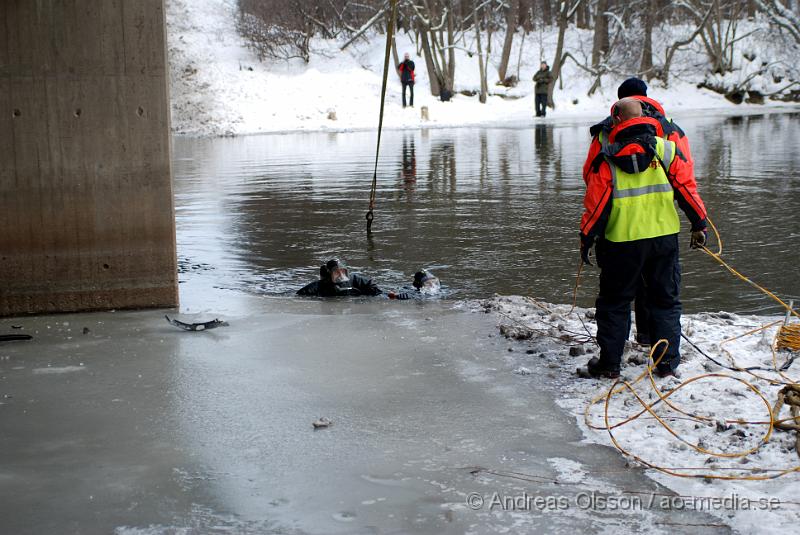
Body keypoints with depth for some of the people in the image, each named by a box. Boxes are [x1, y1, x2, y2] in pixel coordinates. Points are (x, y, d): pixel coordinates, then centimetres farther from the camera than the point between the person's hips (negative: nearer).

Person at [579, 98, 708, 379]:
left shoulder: (607, 157, -4)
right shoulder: (666, 149, 1)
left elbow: (596, 201, -4)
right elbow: (687, 188, 1)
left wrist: (586, 238, 4)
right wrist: (699, 224, 10)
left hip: (621, 242, -1)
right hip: (664, 237, 2)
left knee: (614, 302, 12)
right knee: (666, 301, 13)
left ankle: (609, 363, 14)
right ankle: (667, 362, 12)